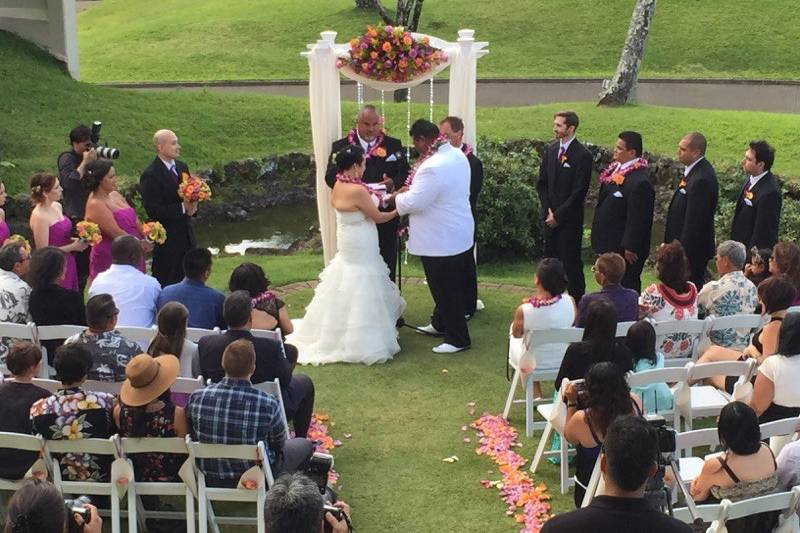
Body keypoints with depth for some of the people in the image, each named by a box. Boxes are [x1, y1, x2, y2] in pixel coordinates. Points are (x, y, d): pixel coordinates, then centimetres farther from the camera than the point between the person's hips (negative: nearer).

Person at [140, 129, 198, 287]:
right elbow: (153, 210, -20)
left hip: (186, 236, 7)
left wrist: (192, 206, -7)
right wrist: (182, 208, -22)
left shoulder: (182, 167, 9)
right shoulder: (150, 175, -15)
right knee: (165, 285, 2)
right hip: (166, 239, -7)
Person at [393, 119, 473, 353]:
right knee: (447, 286, 24)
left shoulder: (432, 167, -28)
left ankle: (458, 339, 15)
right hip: (457, 234, 10)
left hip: (441, 240, -10)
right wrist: (412, 190, 8)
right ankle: (440, 324, 41)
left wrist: (397, 196, -6)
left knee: (446, 290, 4)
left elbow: (413, 203, -26)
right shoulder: (457, 155, 4)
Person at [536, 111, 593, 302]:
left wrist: (558, 215, -11)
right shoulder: (550, 150, 8)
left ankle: (576, 301, 8)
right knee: (550, 259, 8)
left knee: (571, 263, -2)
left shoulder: (582, 155, -11)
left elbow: (579, 191, -13)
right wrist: (548, 210, 1)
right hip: (550, 217, 6)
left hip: (569, 219, -6)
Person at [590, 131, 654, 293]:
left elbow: (637, 219, -23)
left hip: (624, 249, -10)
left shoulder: (640, 181, -24)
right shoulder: (616, 169, 5)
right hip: (610, 245, 10)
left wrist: (630, 247, -19)